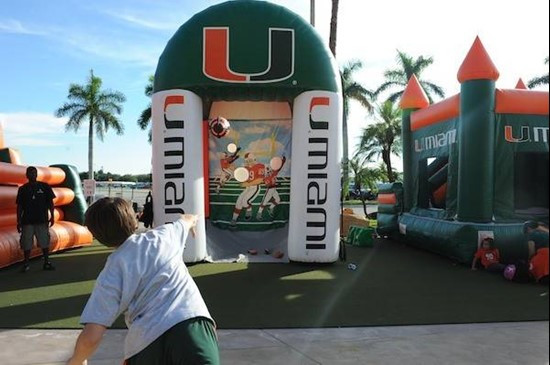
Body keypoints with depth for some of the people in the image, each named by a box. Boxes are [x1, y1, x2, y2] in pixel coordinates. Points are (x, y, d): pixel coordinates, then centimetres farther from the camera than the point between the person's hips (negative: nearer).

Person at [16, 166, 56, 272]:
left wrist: (52, 216, -3)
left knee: (45, 242, 2)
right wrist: (18, 221, 4)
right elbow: (19, 206, 8)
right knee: (26, 244, 1)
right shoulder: (22, 189, 7)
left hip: (42, 220, 0)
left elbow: (50, 202, 5)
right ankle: (26, 264, 11)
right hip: (27, 221, 1)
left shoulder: (44, 187, 4)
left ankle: (47, 263, 10)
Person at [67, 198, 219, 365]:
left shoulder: (110, 274, 9)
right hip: (192, 324, 1)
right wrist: (192, 219, 67)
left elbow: (90, 338, 1)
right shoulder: (163, 234, 16)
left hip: (147, 343, 0)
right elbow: (187, 219, 42)